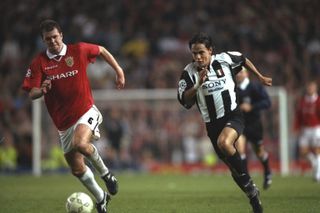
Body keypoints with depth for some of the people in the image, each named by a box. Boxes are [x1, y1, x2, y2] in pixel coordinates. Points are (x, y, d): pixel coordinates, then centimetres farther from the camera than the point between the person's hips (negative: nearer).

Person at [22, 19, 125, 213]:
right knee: (77, 169, 6)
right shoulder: (39, 63, -2)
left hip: (86, 111, -3)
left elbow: (102, 50, 16)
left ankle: (106, 173, -7)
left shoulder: (78, 50, -3)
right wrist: (42, 90, -29)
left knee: (80, 144, -34)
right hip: (63, 122, 3)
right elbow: (32, 94, -7)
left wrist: (119, 71, 13)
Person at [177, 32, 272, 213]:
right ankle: (253, 194, 29)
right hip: (212, 123, 3)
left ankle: (248, 183, -18)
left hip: (233, 116, -3)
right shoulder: (189, 72, -6)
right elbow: (184, 101, -12)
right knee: (233, 167, 8)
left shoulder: (225, 59, -6)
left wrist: (261, 78, 21)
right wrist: (198, 84, -25)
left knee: (224, 143, -34)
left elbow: (244, 60, 15)